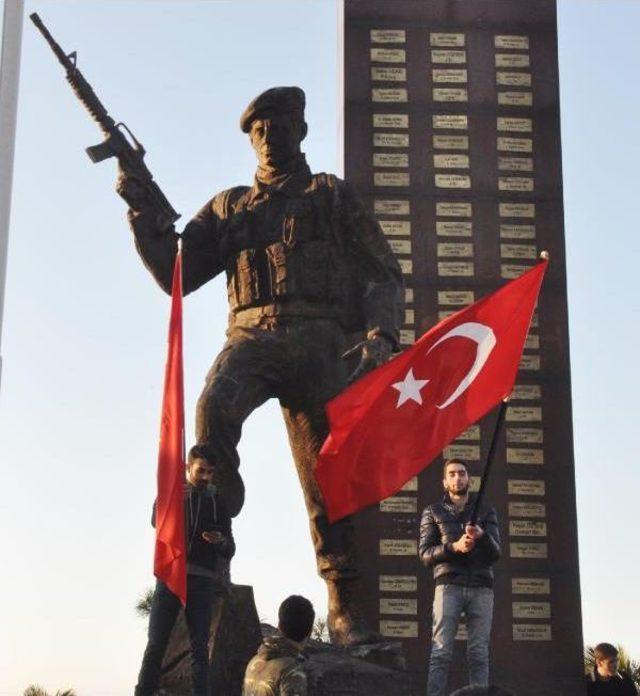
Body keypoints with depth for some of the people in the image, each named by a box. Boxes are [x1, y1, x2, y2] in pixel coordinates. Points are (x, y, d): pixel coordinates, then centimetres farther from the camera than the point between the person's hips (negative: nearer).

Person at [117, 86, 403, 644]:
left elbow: (383, 274, 13)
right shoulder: (229, 206, 24)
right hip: (251, 337, 1)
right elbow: (177, 273, 18)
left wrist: (380, 333, -6)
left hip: (318, 343, -1)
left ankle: (345, 608, 2)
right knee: (215, 408, -34)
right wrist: (144, 210, 5)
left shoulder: (334, 198, 19)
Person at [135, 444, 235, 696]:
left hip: (202, 580, 1)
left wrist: (221, 541, -10)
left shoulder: (218, 502, 15)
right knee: (156, 645, -6)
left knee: (200, 648, -3)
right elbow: (156, 521, -9)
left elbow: (229, 550, 13)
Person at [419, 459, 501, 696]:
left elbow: (496, 553, 8)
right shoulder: (433, 512, 16)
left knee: (479, 655, -4)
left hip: (481, 588, 1)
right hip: (449, 586, -1)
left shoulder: (486, 512, 18)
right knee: (441, 652, -10)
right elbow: (425, 553, 6)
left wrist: (482, 536, -13)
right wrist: (455, 547, -11)